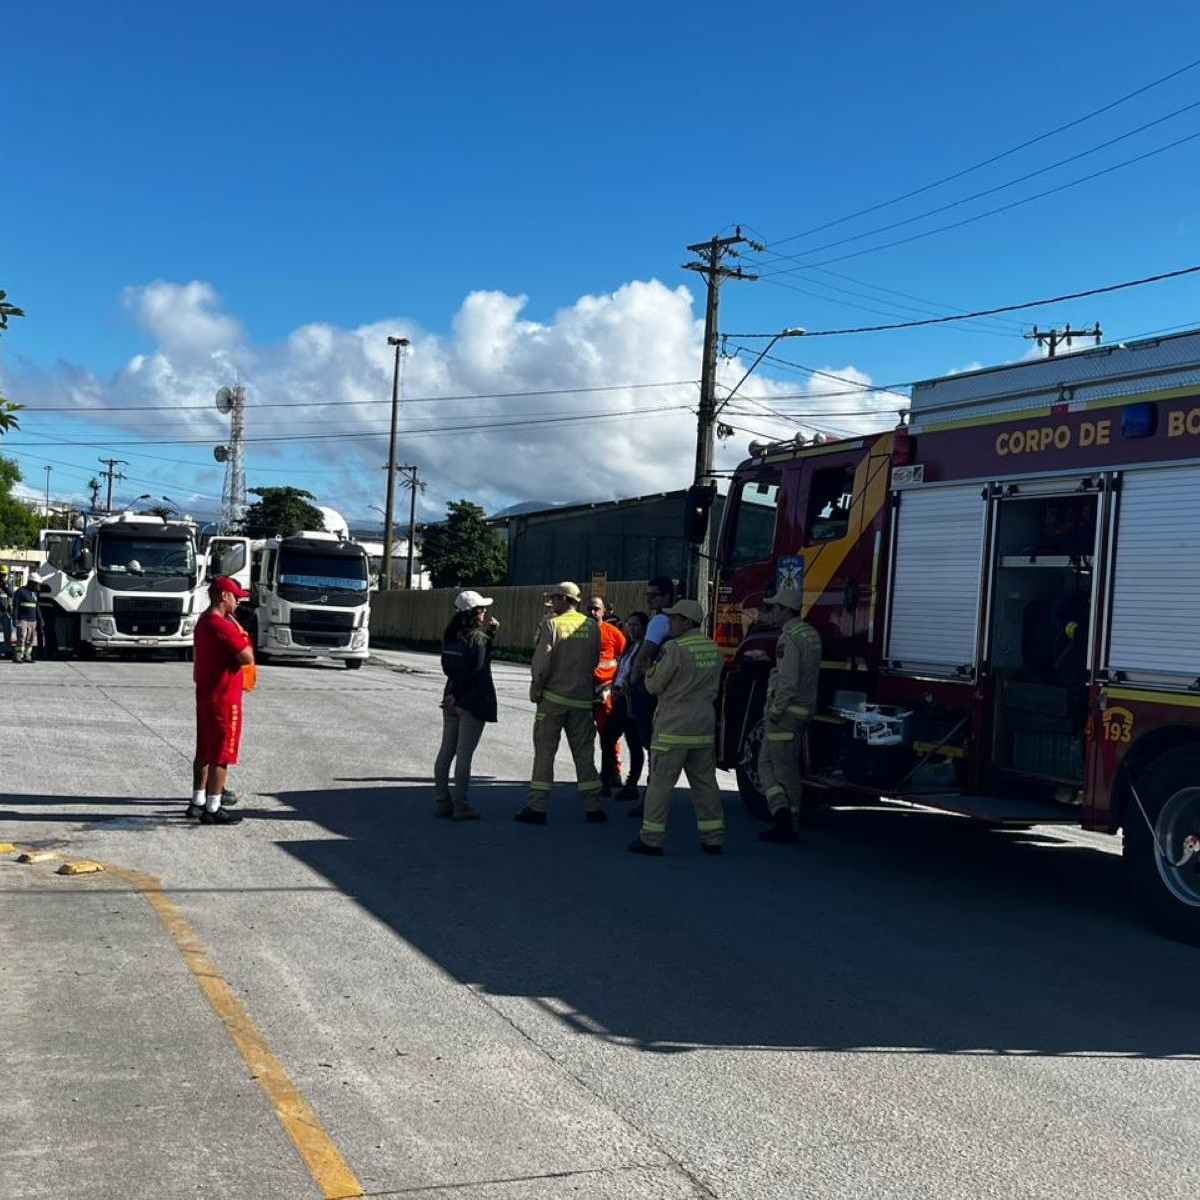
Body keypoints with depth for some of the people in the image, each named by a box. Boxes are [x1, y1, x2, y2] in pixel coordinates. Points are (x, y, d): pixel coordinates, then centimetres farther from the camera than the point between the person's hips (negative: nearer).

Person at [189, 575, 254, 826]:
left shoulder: (203, 622, 11)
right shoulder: (223, 626, -21)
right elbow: (247, 658, -22)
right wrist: (244, 639, -7)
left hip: (205, 695, 10)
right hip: (224, 699, -10)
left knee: (204, 752, 17)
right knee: (221, 755, -4)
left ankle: (198, 802, 25)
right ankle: (213, 809, 0)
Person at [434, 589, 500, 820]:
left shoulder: (450, 637, 8)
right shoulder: (478, 638, -14)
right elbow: (475, 671, -19)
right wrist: (456, 696, -13)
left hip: (452, 700, 7)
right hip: (473, 702, -7)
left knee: (446, 750, 11)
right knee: (464, 753, -4)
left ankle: (441, 801, 16)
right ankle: (460, 805, 0)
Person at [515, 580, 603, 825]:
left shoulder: (551, 625, -10)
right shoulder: (592, 627, 3)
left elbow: (541, 662, -13)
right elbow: (594, 662, 8)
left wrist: (535, 689, 0)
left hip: (553, 697, -4)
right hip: (582, 700, 4)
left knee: (544, 752, 3)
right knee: (584, 754, 10)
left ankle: (537, 808, 3)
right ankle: (595, 807, 9)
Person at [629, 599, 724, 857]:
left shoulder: (675, 648, -14)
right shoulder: (714, 649, 8)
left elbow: (654, 685, -8)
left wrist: (652, 665, 9)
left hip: (674, 726, -7)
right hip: (704, 725, 7)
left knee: (661, 782, 0)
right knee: (705, 781, 11)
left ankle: (652, 838, 3)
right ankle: (714, 838, 13)